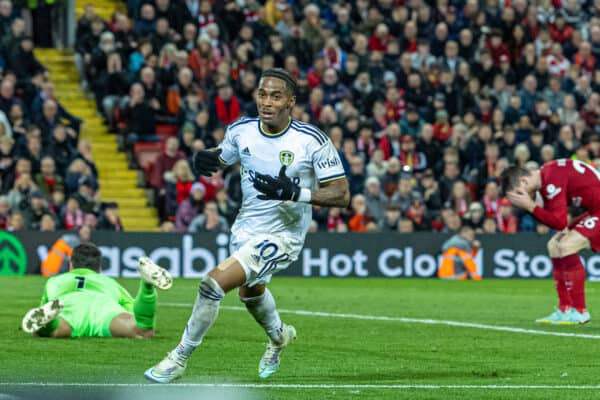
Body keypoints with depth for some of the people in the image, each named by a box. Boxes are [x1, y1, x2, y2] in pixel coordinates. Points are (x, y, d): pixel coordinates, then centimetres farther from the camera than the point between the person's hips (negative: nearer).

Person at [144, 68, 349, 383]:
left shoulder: (312, 141, -21)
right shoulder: (242, 131, -8)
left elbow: (341, 194, -19)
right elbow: (221, 157, 12)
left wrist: (295, 193, -34)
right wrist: (204, 159, -14)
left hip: (281, 235, -7)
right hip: (246, 228, 7)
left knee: (213, 284, -21)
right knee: (250, 292, 32)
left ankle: (180, 358, -3)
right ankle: (278, 336, 66)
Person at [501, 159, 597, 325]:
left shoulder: (552, 181, -24)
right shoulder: (545, 175, 6)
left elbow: (559, 223, -24)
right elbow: (553, 217, 12)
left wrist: (530, 206, -19)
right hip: (593, 210, 11)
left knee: (566, 246, -23)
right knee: (554, 246, 13)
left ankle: (579, 311, -15)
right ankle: (565, 310, 13)